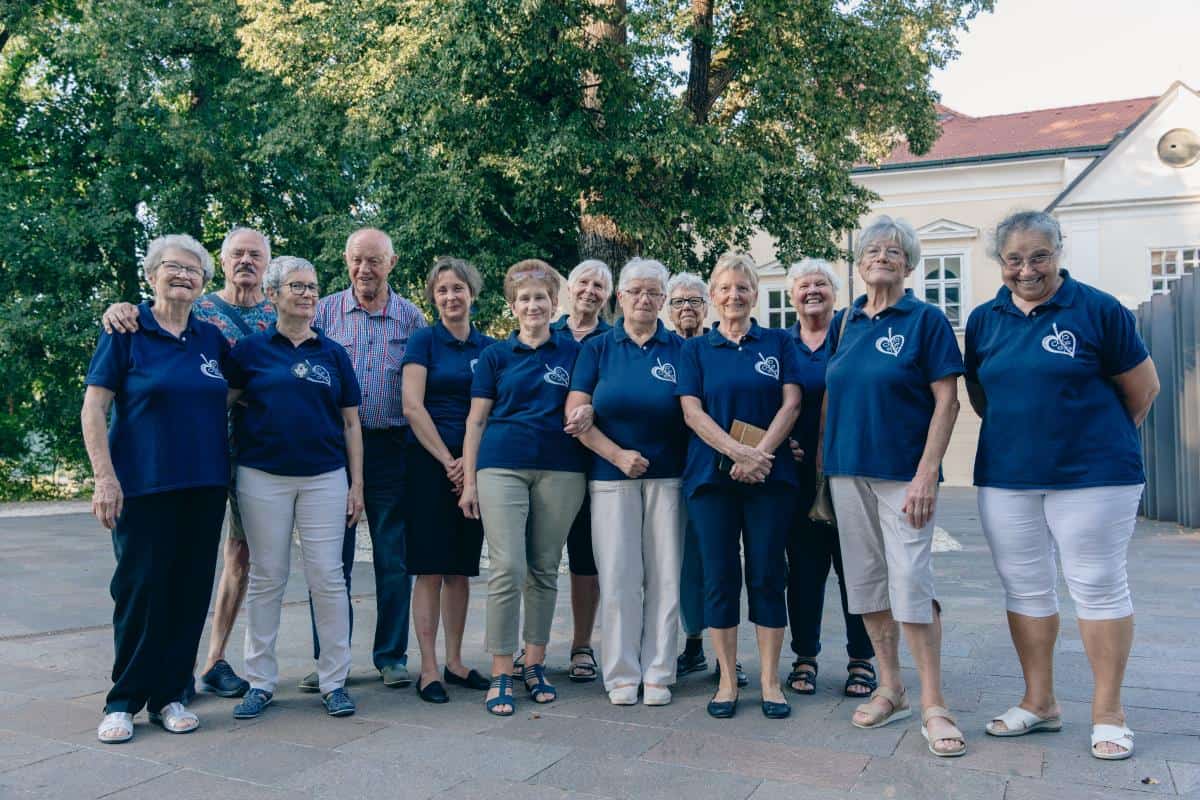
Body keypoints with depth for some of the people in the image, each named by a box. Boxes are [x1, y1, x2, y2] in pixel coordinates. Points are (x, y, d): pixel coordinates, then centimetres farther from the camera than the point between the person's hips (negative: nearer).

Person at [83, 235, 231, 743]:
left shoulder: (212, 338, 10)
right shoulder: (127, 331, -2)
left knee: (190, 591, 6)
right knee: (141, 590, -1)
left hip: (204, 486, 4)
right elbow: (93, 407, -5)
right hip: (144, 486, -4)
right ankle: (124, 701, 15)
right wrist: (104, 478, -13)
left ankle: (169, 695, 19)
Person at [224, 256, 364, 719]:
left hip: (325, 477, 1)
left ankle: (334, 681, 11)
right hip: (263, 477, -1)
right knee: (266, 578, 6)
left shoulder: (333, 353, 9)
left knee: (327, 577, 1)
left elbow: (350, 422, 8)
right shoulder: (251, 349, 5)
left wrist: (357, 484, 4)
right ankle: (260, 681, 18)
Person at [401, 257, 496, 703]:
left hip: (473, 467, 4)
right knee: (430, 569, -3)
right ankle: (428, 670, 4)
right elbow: (412, 406, -8)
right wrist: (447, 461, -11)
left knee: (461, 569, 8)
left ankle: (454, 662, 18)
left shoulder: (488, 347, 10)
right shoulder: (424, 341, -1)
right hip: (429, 462, -4)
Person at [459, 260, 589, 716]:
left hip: (560, 469, 1)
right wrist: (469, 480, 1)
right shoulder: (495, 355, 9)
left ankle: (535, 664, 21)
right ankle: (501, 674, 1)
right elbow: (476, 420, 8)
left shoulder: (572, 352, 10)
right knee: (507, 570, -8)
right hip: (503, 467, -1)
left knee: (544, 570, 8)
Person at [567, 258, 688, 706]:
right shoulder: (597, 349, 6)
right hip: (611, 475, 0)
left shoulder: (680, 350, 7)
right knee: (618, 576, 1)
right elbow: (575, 413, -2)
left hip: (667, 475, 1)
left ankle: (658, 673, 16)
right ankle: (622, 674, 14)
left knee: (664, 576, 3)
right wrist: (618, 455, -10)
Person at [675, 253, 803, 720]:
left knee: (767, 575, 2)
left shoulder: (779, 344, 10)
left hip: (770, 475, 0)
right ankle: (727, 680, 13)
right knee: (720, 576, 3)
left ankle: (770, 681, 11)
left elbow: (791, 404, 0)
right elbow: (692, 412, -2)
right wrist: (739, 452, -15)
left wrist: (760, 454, -14)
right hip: (711, 475, 0)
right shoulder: (695, 349, 9)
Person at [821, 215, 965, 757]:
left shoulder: (925, 319, -3)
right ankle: (890, 691, 23)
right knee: (865, 581, 9)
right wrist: (823, 458, 9)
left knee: (911, 582, -8)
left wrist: (926, 474, -16)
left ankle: (933, 706, 4)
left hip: (902, 473, -5)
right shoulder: (845, 322, 12)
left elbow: (946, 401, -8)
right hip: (848, 470, 5)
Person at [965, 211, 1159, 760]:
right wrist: (1021, 433, 11)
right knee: (1023, 588, 10)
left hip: (1091, 477, -4)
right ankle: (1039, 703, 24)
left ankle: (1108, 713, 17)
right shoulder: (983, 320, 6)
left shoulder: (1097, 309, -5)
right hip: (1006, 478, 4)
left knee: (1098, 587, 3)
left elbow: (1143, 390, 1)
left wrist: (1096, 440, 8)